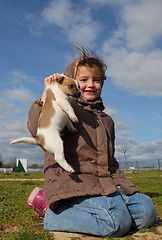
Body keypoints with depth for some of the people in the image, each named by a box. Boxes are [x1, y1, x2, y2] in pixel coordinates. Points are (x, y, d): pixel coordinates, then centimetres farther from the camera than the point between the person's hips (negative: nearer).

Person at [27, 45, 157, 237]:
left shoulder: (107, 120, 24)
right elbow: (38, 131, -19)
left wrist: (123, 185, 16)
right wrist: (46, 95, -19)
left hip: (105, 183, 7)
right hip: (71, 183, -7)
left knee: (146, 211, -8)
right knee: (117, 221, -27)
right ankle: (55, 214, -6)